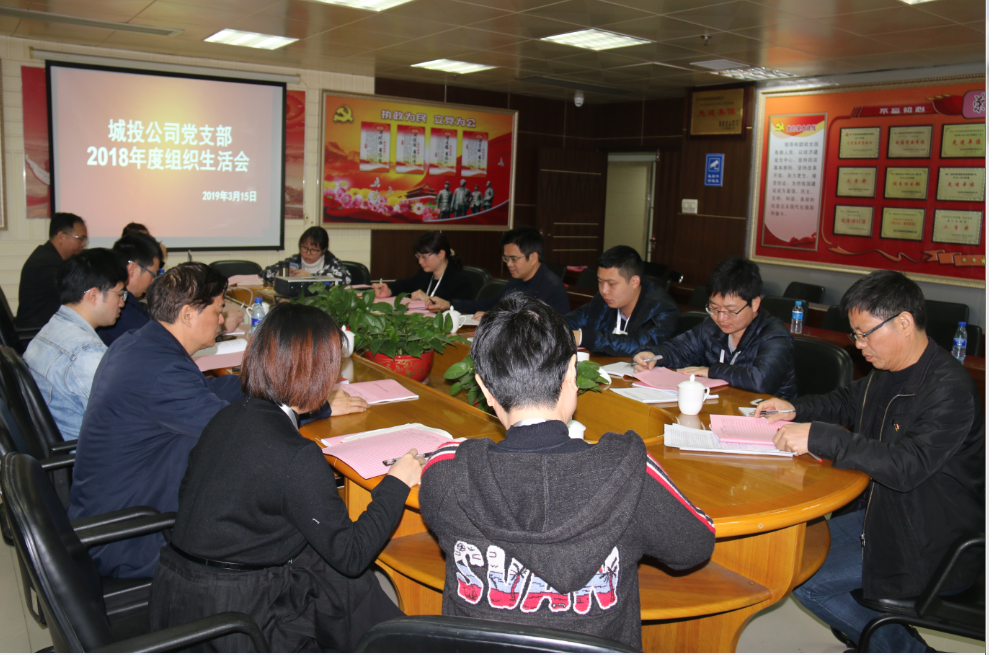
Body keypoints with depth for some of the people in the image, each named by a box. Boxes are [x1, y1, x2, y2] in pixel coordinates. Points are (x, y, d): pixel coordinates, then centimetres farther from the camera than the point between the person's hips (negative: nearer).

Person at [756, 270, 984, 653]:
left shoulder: (950, 388, -25)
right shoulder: (889, 371, 3)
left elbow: (907, 466, -35)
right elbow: (847, 402, 23)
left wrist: (818, 436, -36)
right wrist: (795, 410, 4)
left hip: (931, 544, -9)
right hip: (885, 513, 9)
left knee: (806, 581, -13)